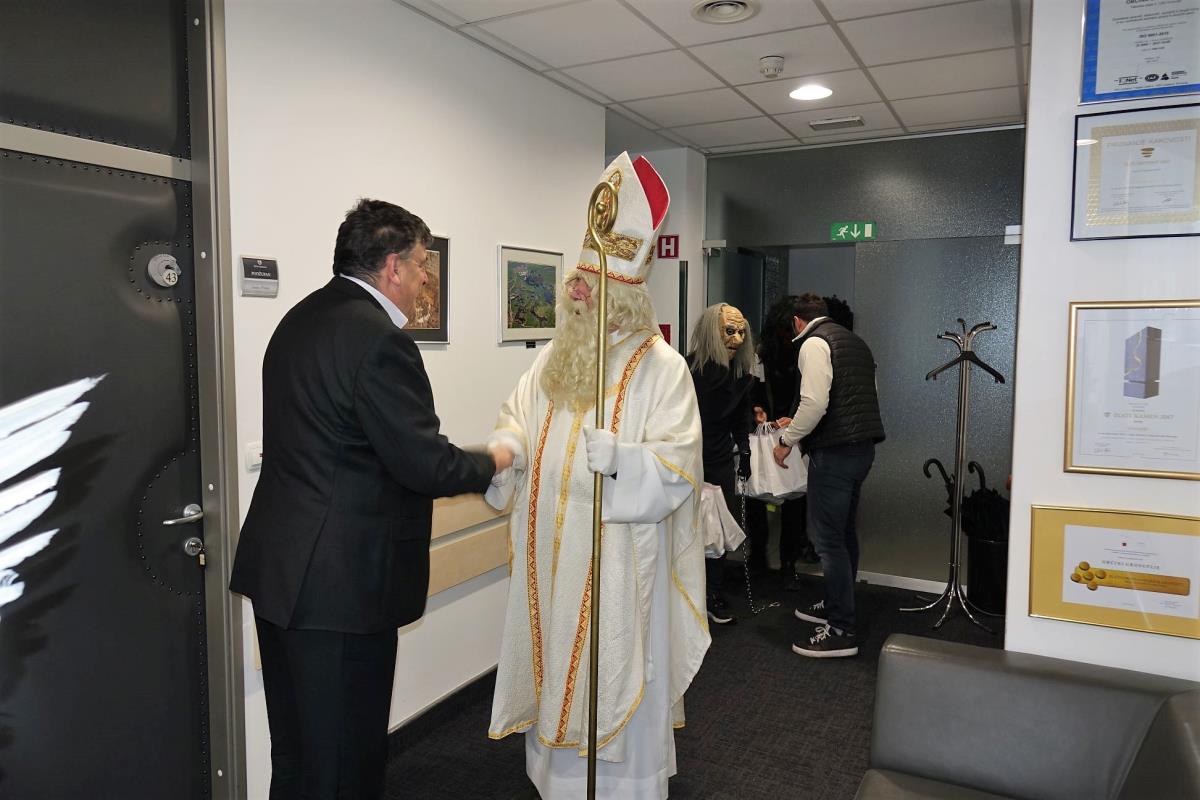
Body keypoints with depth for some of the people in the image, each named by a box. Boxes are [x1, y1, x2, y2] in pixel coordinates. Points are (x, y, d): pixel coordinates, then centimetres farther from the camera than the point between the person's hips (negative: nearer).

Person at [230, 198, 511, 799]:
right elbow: (425, 463, -20)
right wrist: (493, 461, -1)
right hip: (341, 581, -9)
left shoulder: (299, 319, 10)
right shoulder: (378, 338, -20)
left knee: (295, 750, 23)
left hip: (278, 568, 10)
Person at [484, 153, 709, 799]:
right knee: (557, 673, 17)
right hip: (551, 558, 6)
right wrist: (501, 451, -12)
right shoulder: (553, 359, 9)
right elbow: (517, 422, 10)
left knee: (612, 685, 6)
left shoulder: (659, 367, -11)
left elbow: (677, 465, -15)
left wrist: (617, 458, -32)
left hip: (617, 564, -6)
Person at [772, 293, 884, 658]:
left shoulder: (814, 343, -9)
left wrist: (787, 440, -9)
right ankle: (837, 605, 34)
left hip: (835, 451, -10)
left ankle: (841, 631, 0)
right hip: (863, 446, 10)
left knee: (827, 537, -4)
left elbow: (814, 403, -21)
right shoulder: (855, 342, 19)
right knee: (844, 532, 20)